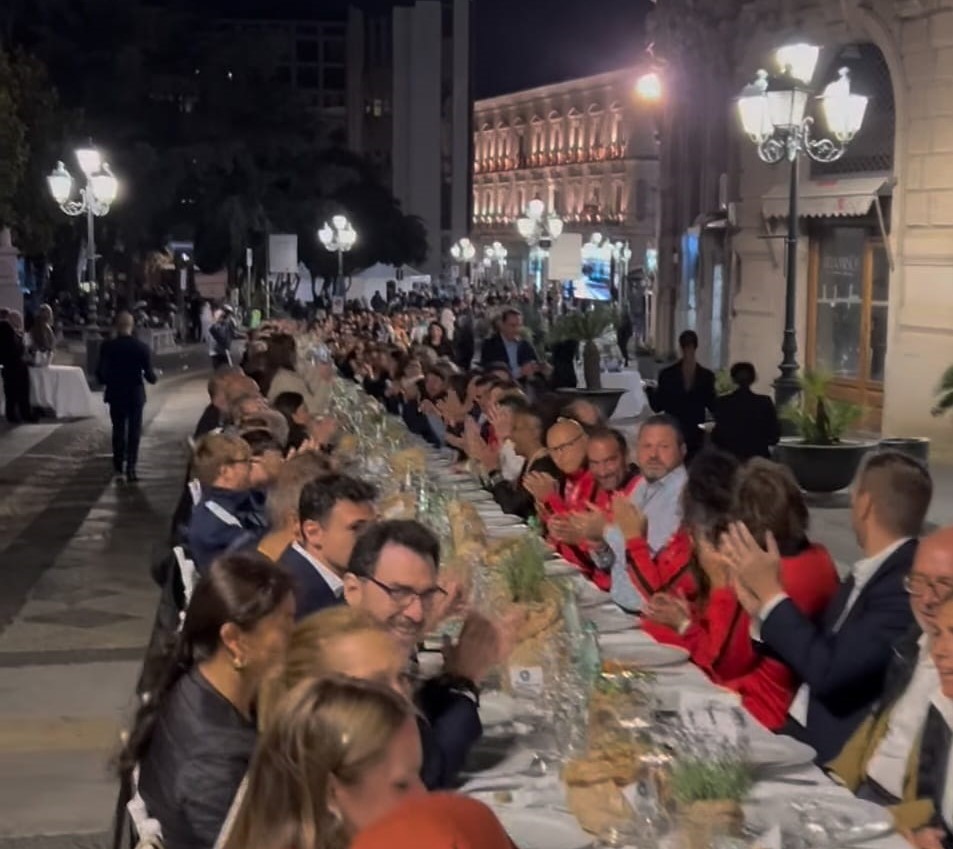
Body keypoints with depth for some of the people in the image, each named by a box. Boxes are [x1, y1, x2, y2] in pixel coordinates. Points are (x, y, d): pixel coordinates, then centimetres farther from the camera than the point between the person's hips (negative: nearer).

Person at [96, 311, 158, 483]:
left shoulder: (107, 346, -12)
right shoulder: (142, 347, -11)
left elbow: (100, 373, -13)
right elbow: (149, 375, -11)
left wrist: (105, 382, 7)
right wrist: (153, 377, 12)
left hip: (116, 395, 0)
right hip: (136, 395, 0)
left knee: (118, 431, 12)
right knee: (134, 432, 10)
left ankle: (119, 470, 9)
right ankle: (131, 469, 8)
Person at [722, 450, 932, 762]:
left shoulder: (907, 585, -20)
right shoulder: (869, 574, 9)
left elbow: (826, 672, -24)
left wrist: (771, 592, -15)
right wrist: (760, 609, 1)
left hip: (836, 754, -8)